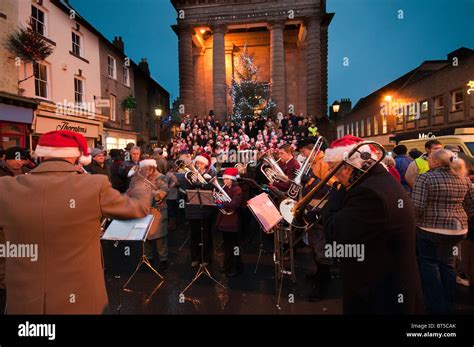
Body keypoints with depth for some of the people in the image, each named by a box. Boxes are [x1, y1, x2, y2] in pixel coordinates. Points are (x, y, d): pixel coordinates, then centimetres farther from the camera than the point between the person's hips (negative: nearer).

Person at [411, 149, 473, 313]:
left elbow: (417, 207, -19)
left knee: (429, 264, 8)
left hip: (431, 229, -6)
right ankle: (449, 306, 29)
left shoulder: (425, 178, -13)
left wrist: (414, 221, -1)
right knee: (448, 264, 19)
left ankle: (436, 307, 16)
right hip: (458, 229, 7)